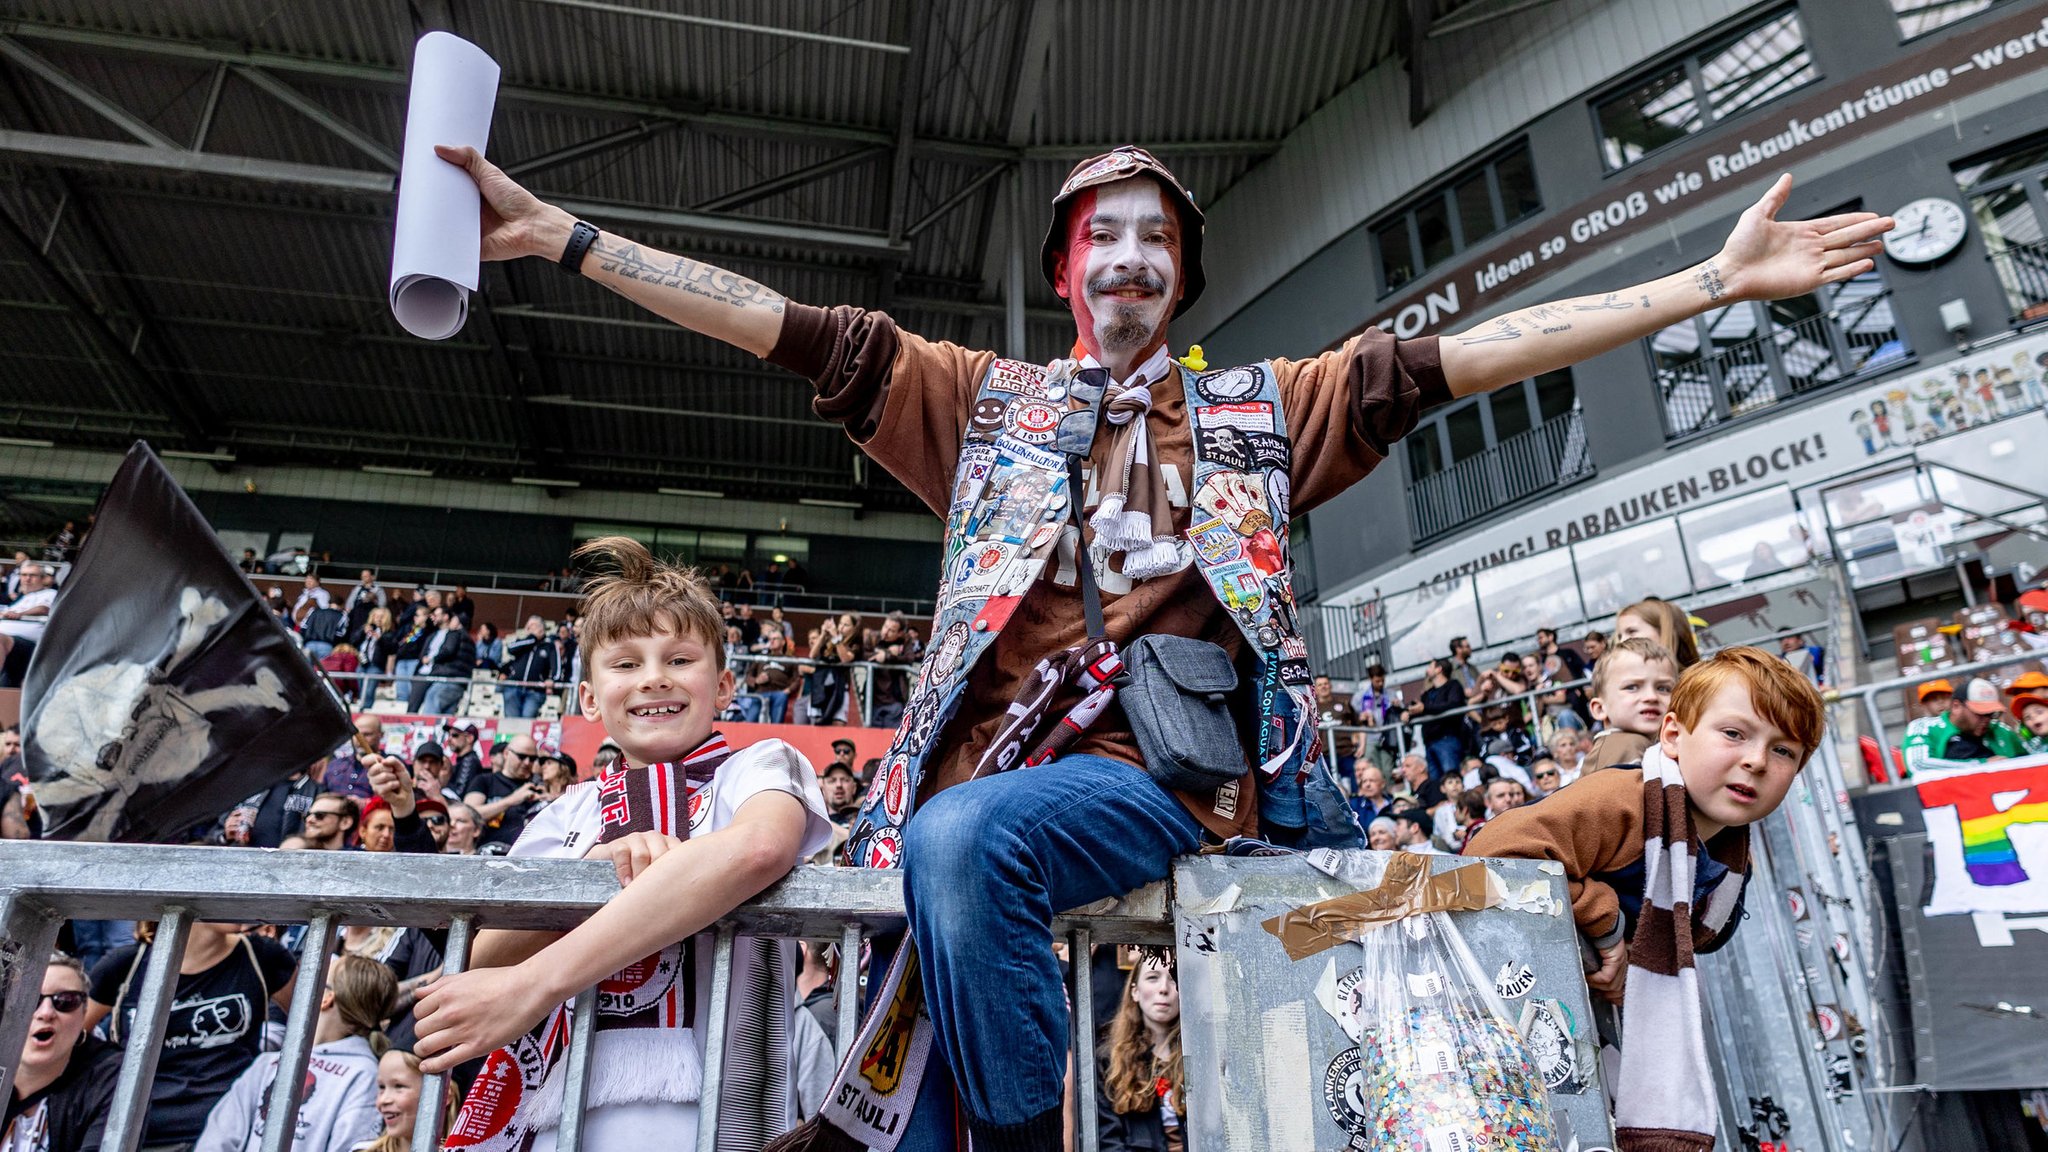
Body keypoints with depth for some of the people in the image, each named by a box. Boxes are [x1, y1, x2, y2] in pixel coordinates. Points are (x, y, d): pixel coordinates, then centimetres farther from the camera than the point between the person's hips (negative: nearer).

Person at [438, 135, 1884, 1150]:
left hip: (1167, 771, -2)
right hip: (997, 767, 3)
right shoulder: (988, 400, 19)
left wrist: (1717, 279, 8)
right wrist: (556, 231, 11)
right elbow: (787, 327, 14)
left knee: (960, 842, -32)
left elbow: (1469, 355, 12)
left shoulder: (1262, 407, 18)